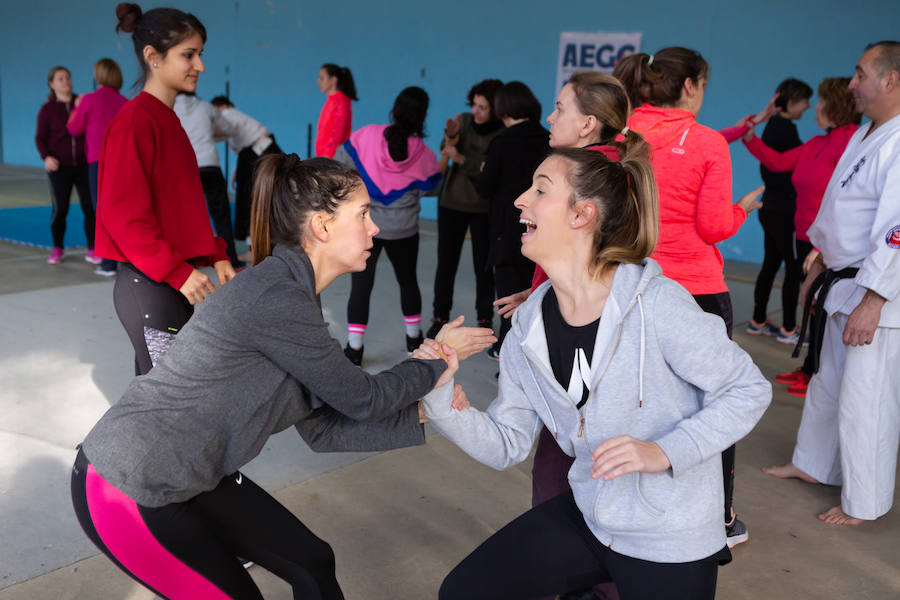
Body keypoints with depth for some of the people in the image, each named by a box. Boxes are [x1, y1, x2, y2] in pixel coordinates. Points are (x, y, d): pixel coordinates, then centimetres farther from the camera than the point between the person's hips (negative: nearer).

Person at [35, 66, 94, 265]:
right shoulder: (47, 110, 0)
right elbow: (40, 139, -1)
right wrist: (46, 157, -17)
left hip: (84, 164, 1)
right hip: (59, 166, -1)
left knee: (90, 207, -2)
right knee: (59, 209, 1)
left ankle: (92, 249, 9)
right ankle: (57, 248, 20)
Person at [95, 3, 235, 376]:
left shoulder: (167, 121, 14)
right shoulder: (135, 121, -14)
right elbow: (125, 214, -18)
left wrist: (216, 256, 9)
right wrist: (179, 273, -20)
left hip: (171, 284, 9)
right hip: (149, 287, -9)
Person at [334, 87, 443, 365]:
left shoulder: (366, 136, -14)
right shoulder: (424, 156, -13)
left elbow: (340, 165, -7)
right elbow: (430, 187, 3)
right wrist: (445, 161, 18)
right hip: (403, 231, 1)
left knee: (361, 285, 5)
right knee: (408, 281, 22)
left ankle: (354, 348, 5)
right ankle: (414, 337, 35)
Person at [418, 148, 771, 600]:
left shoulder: (655, 303, -23)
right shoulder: (529, 328, -5)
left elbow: (749, 390, -14)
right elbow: (508, 444, -2)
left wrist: (664, 452, -25)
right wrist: (444, 401, -18)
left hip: (671, 539, -5)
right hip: (587, 516, 5)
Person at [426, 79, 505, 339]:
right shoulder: (463, 121, -1)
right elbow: (444, 155, -6)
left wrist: (460, 159, -28)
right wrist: (451, 137, -25)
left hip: (484, 208, -2)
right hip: (452, 201, 3)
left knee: (484, 267, 1)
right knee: (446, 263, 4)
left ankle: (485, 320, 15)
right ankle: (440, 318, 15)